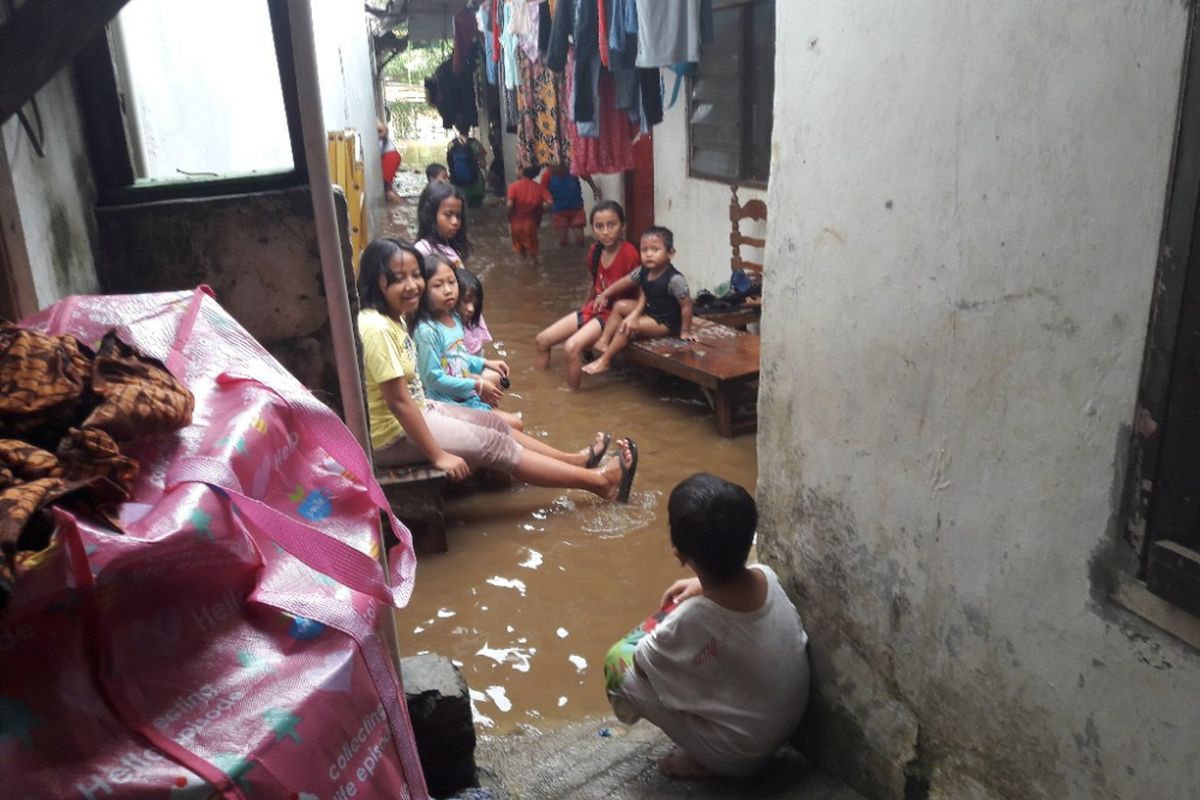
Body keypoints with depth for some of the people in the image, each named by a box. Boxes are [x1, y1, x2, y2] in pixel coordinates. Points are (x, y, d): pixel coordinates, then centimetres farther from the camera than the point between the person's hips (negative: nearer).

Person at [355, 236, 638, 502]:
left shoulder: (395, 316, 2)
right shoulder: (377, 328, -28)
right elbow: (398, 400, -27)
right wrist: (438, 455, -22)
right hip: (394, 435, -9)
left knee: (495, 424, 13)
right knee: (494, 445, -7)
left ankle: (576, 460, 25)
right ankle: (597, 480, 0)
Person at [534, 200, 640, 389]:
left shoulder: (629, 253, -19)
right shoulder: (595, 252, 2)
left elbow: (640, 294, -14)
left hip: (614, 314, -8)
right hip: (593, 309, 8)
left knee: (572, 346, -30)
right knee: (542, 340, 5)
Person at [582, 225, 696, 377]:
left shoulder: (674, 279, -29)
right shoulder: (643, 271, -6)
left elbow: (686, 306, -24)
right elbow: (624, 282, 8)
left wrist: (685, 331, -19)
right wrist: (604, 295, 8)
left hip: (666, 323, -8)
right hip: (649, 311, 8)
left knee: (627, 326, -18)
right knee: (620, 306, 6)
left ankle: (604, 361, -8)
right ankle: (604, 341, 3)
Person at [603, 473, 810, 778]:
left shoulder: (689, 623, -34)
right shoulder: (766, 577, -18)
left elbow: (641, 657, -12)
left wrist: (650, 629, 5)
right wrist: (703, 584, 3)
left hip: (738, 753, -6)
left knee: (620, 660, -5)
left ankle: (702, 759, 6)